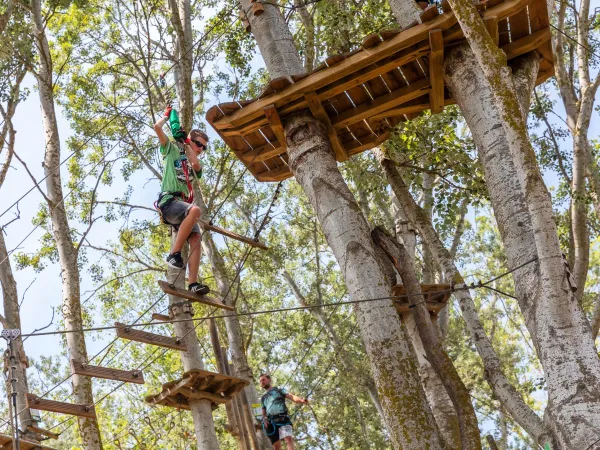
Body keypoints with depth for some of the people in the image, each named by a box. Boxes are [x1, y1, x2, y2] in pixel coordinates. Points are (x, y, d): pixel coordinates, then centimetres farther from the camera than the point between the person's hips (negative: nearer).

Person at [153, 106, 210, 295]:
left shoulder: (193, 165, 28)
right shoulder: (172, 149, 15)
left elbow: (197, 165, 2)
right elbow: (157, 127, 4)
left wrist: (186, 144, 9)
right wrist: (168, 115, 20)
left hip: (184, 206, 6)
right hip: (169, 201, -6)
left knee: (196, 239, -18)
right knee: (195, 210, -37)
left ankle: (193, 283, -27)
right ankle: (174, 254, -32)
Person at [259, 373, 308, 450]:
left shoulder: (279, 390, 17)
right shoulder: (263, 398, 29)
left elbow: (291, 397, 2)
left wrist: (301, 400, -20)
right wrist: (264, 418, -1)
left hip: (282, 418, -4)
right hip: (271, 422, 4)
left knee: (289, 439, -25)